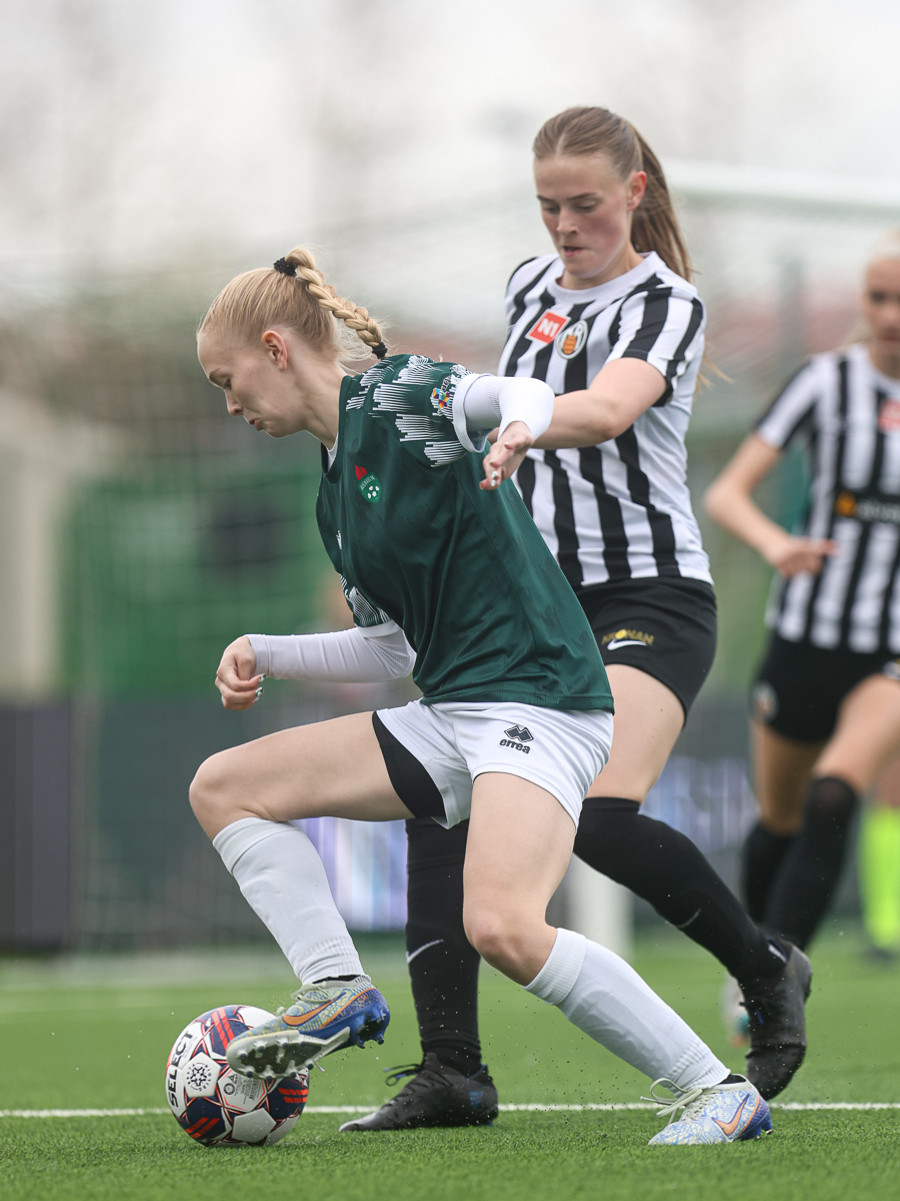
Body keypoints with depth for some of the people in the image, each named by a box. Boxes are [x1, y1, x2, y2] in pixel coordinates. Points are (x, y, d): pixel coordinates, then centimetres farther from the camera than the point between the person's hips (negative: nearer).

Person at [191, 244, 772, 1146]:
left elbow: (523, 396, -25)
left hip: (537, 701, -9)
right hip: (446, 715, 9)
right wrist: (264, 654, 15)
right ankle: (337, 991, -4)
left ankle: (716, 1093, -18)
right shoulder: (335, 493, 18)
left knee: (501, 926, -30)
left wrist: (518, 426, -48)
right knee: (222, 788, 6)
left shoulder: (396, 395, -6)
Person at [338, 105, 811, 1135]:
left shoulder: (665, 305, -10)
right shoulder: (531, 284, 11)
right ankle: (451, 1072, -9)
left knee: (600, 814, -25)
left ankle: (765, 972, 1)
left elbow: (608, 410, -31)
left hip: (648, 597, -7)